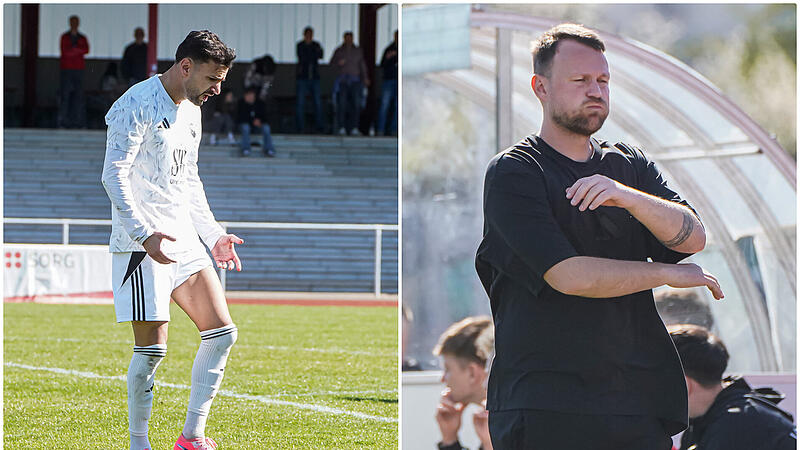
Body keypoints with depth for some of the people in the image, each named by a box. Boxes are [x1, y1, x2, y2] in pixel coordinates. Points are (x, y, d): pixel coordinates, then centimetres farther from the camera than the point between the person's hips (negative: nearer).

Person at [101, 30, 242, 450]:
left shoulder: (190, 111, 16)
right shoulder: (137, 105, -12)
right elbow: (114, 176, -19)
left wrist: (214, 235, 19)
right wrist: (144, 234, -28)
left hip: (182, 239, 9)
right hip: (140, 243, -9)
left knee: (221, 332, 3)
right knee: (152, 348, -9)